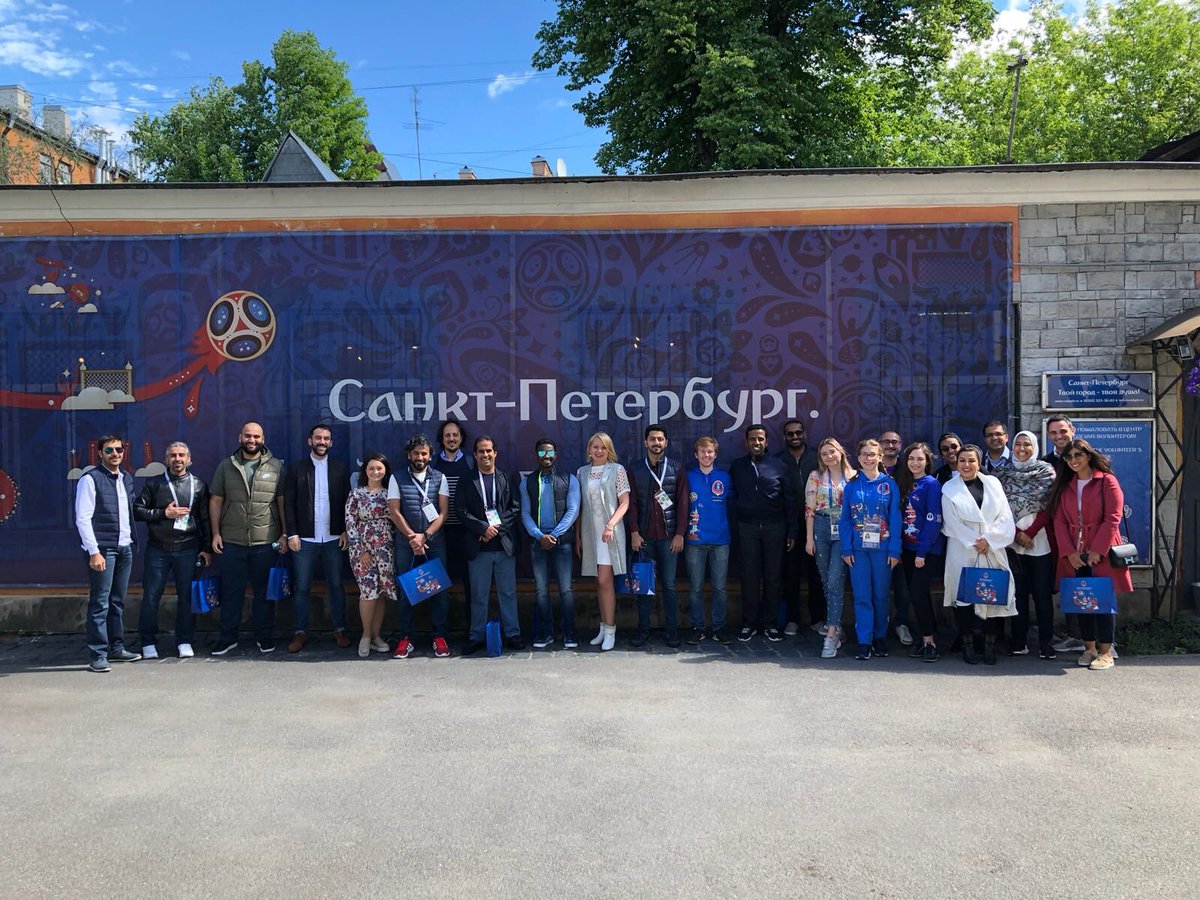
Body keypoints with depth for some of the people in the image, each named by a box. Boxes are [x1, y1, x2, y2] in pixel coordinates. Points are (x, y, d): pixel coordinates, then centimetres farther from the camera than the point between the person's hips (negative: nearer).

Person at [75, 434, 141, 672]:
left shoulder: (127, 478, 14)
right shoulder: (90, 479, -7)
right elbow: (83, 519, -11)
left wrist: (131, 540, 11)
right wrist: (94, 552, -16)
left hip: (124, 548, 7)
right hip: (103, 549, -6)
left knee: (118, 601, 13)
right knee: (100, 603, -4)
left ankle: (116, 648, 21)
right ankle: (98, 655, 1)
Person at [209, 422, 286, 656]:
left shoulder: (276, 466, 3)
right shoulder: (226, 466, 7)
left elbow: (283, 502, 3)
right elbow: (215, 501, 7)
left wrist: (284, 534, -3)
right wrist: (215, 533, 0)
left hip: (266, 542, -1)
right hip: (231, 541, 1)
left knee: (264, 591, 7)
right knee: (231, 591, 7)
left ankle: (264, 636, 18)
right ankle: (227, 638, 18)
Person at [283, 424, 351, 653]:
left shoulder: (341, 468, 7)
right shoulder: (296, 468, 4)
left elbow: (347, 502, 5)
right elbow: (288, 503, 1)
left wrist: (346, 531, -2)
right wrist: (292, 533, -6)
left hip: (334, 539, 1)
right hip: (304, 539, 0)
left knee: (336, 585, 6)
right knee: (301, 587, 3)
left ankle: (339, 630, 14)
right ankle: (300, 632, 12)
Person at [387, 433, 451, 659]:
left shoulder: (439, 478, 6)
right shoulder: (397, 479, 5)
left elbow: (443, 512, -1)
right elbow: (394, 512, -1)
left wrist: (424, 536, -11)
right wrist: (412, 537, -10)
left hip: (434, 541, 0)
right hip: (405, 542, 0)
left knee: (438, 589, 0)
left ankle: (439, 637, 8)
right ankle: (405, 638, 9)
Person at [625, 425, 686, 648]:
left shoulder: (676, 469, 6)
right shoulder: (635, 470, 8)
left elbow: (683, 503, 3)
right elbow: (631, 504, 4)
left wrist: (680, 533, -4)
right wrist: (634, 533, -5)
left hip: (669, 536, -1)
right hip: (643, 537, 1)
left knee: (669, 584, 1)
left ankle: (671, 630, 9)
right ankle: (643, 628, 12)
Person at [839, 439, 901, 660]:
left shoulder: (889, 484, 2)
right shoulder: (852, 485, 4)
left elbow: (895, 519, -1)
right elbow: (845, 518, 3)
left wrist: (894, 550, -6)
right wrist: (846, 549, -5)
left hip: (882, 548, 0)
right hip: (858, 548, 1)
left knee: (880, 594, 8)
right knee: (862, 596, 0)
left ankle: (880, 638, 22)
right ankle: (864, 642, 5)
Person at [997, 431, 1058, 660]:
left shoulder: (1046, 471, 4)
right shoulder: (1005, 474, 10)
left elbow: (1048, 508, -2)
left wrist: (1029, 533, -9)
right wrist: (1017, 533, -7)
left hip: (1039, 540, -2)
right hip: (1012, 541, 2)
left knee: (1042, 593, -1)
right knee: (1018, 592, 4)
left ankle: (1045, 643, 5)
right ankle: (1019, 642, 9)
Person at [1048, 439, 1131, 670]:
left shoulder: (1107, 481, -3)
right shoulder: (1064, 486, 11)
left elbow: (1112, 518, -9)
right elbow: (1059, 521, 5)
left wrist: (1097, 550, -14)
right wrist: (1069, 552, -6)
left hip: (1102, 554, -4)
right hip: (1074, 556, 4)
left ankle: (1106, 653, 6)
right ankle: (1089, 648, 16)